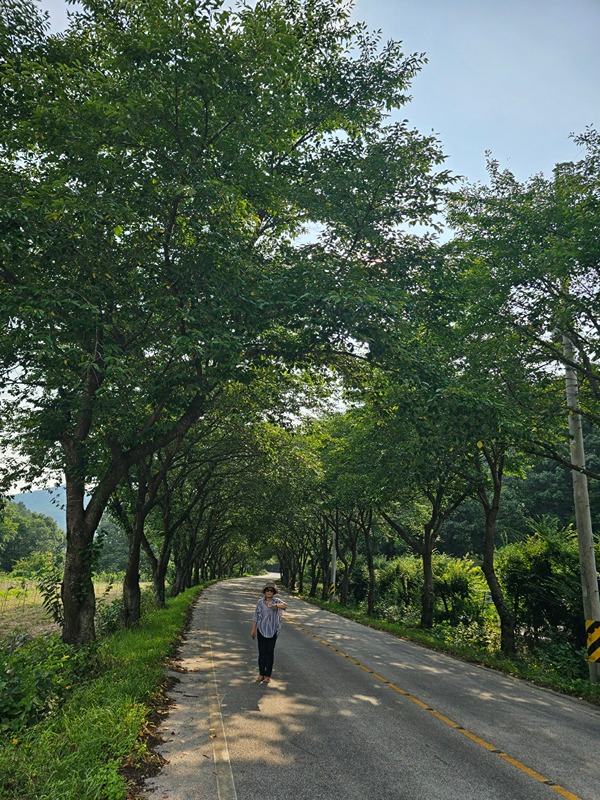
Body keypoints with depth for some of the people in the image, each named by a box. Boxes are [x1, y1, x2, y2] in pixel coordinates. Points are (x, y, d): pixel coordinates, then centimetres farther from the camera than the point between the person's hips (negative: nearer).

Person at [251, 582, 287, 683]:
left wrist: (275, 605, -44)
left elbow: (285, 605, -27)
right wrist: (253, 629, 3)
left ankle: (268, 675, 14)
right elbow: (256, 616, 5)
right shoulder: (260, 602, 1)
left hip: (273, 631, -1)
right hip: (261, 630, 1)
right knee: (261, 652, 5)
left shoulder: (276, 601, -6)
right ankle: (261, 674, 18)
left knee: (270, 652, 4)